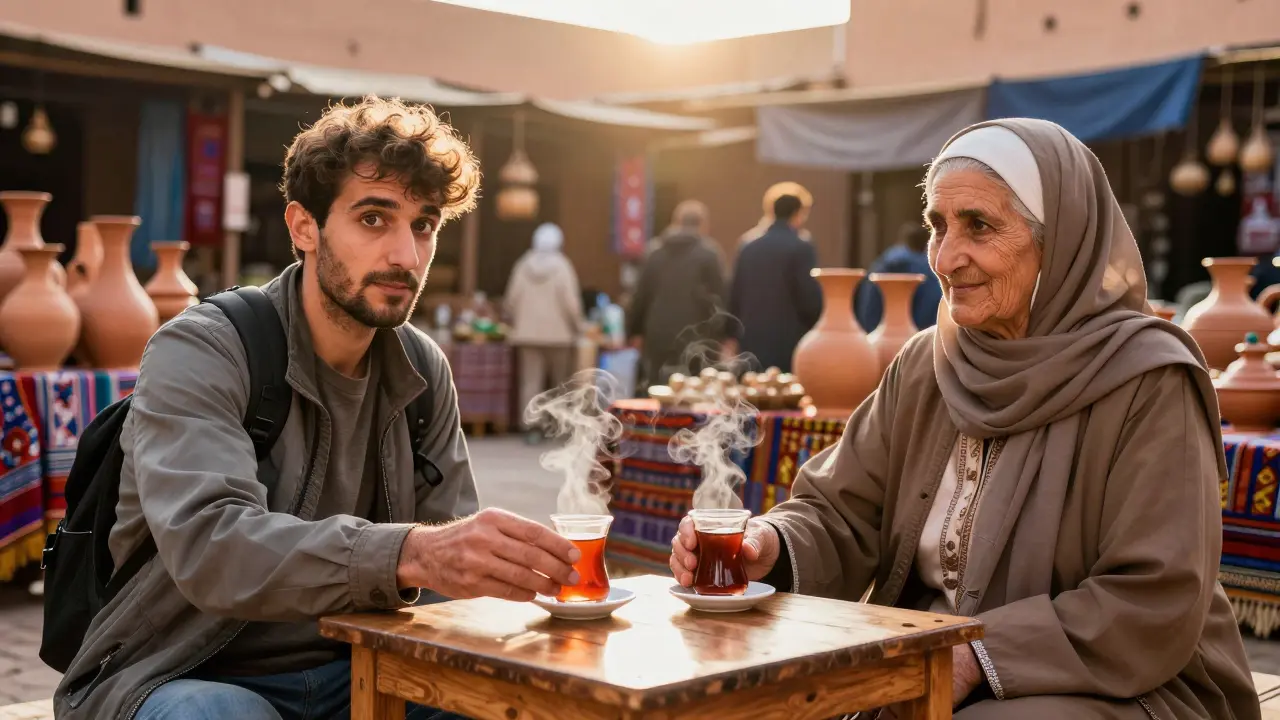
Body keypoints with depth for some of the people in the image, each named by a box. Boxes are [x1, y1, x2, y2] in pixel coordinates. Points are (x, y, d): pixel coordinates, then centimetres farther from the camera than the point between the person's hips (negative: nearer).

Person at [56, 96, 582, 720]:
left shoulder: (425, 371, 4)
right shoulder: (197, 354, -15)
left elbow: (448, 547, 2)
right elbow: (209, 543, -33)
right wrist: (411, 554, -48)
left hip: (347, 669, 4)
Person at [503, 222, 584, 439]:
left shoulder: (523, 266, 2)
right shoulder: (562, 267, -8)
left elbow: (511, 300, 3)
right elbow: (570, 301, -12)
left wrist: (517, 321, 18)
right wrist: (577, 326, 1)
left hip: (527, 332, 2)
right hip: (557, 332, -2)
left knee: (530, 381, 2)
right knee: (560, 382, 11)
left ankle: (532, 427, -4)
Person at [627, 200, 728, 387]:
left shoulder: (655, 256, 9)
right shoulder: (708, 257, -4)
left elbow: (640, 298, 12)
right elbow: (719, 301, -5)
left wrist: (635, 332, 23)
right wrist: (722, 337, 3)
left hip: (659, 343, 4)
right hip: (695, 345, -4)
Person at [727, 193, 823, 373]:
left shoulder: (748, 249, 10)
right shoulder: (801, 248, -8)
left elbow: (735, 297, 13)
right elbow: (811, 299, -11)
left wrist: (734, 337, 21)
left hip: (752, 343, 6)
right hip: (788, 344, -6)